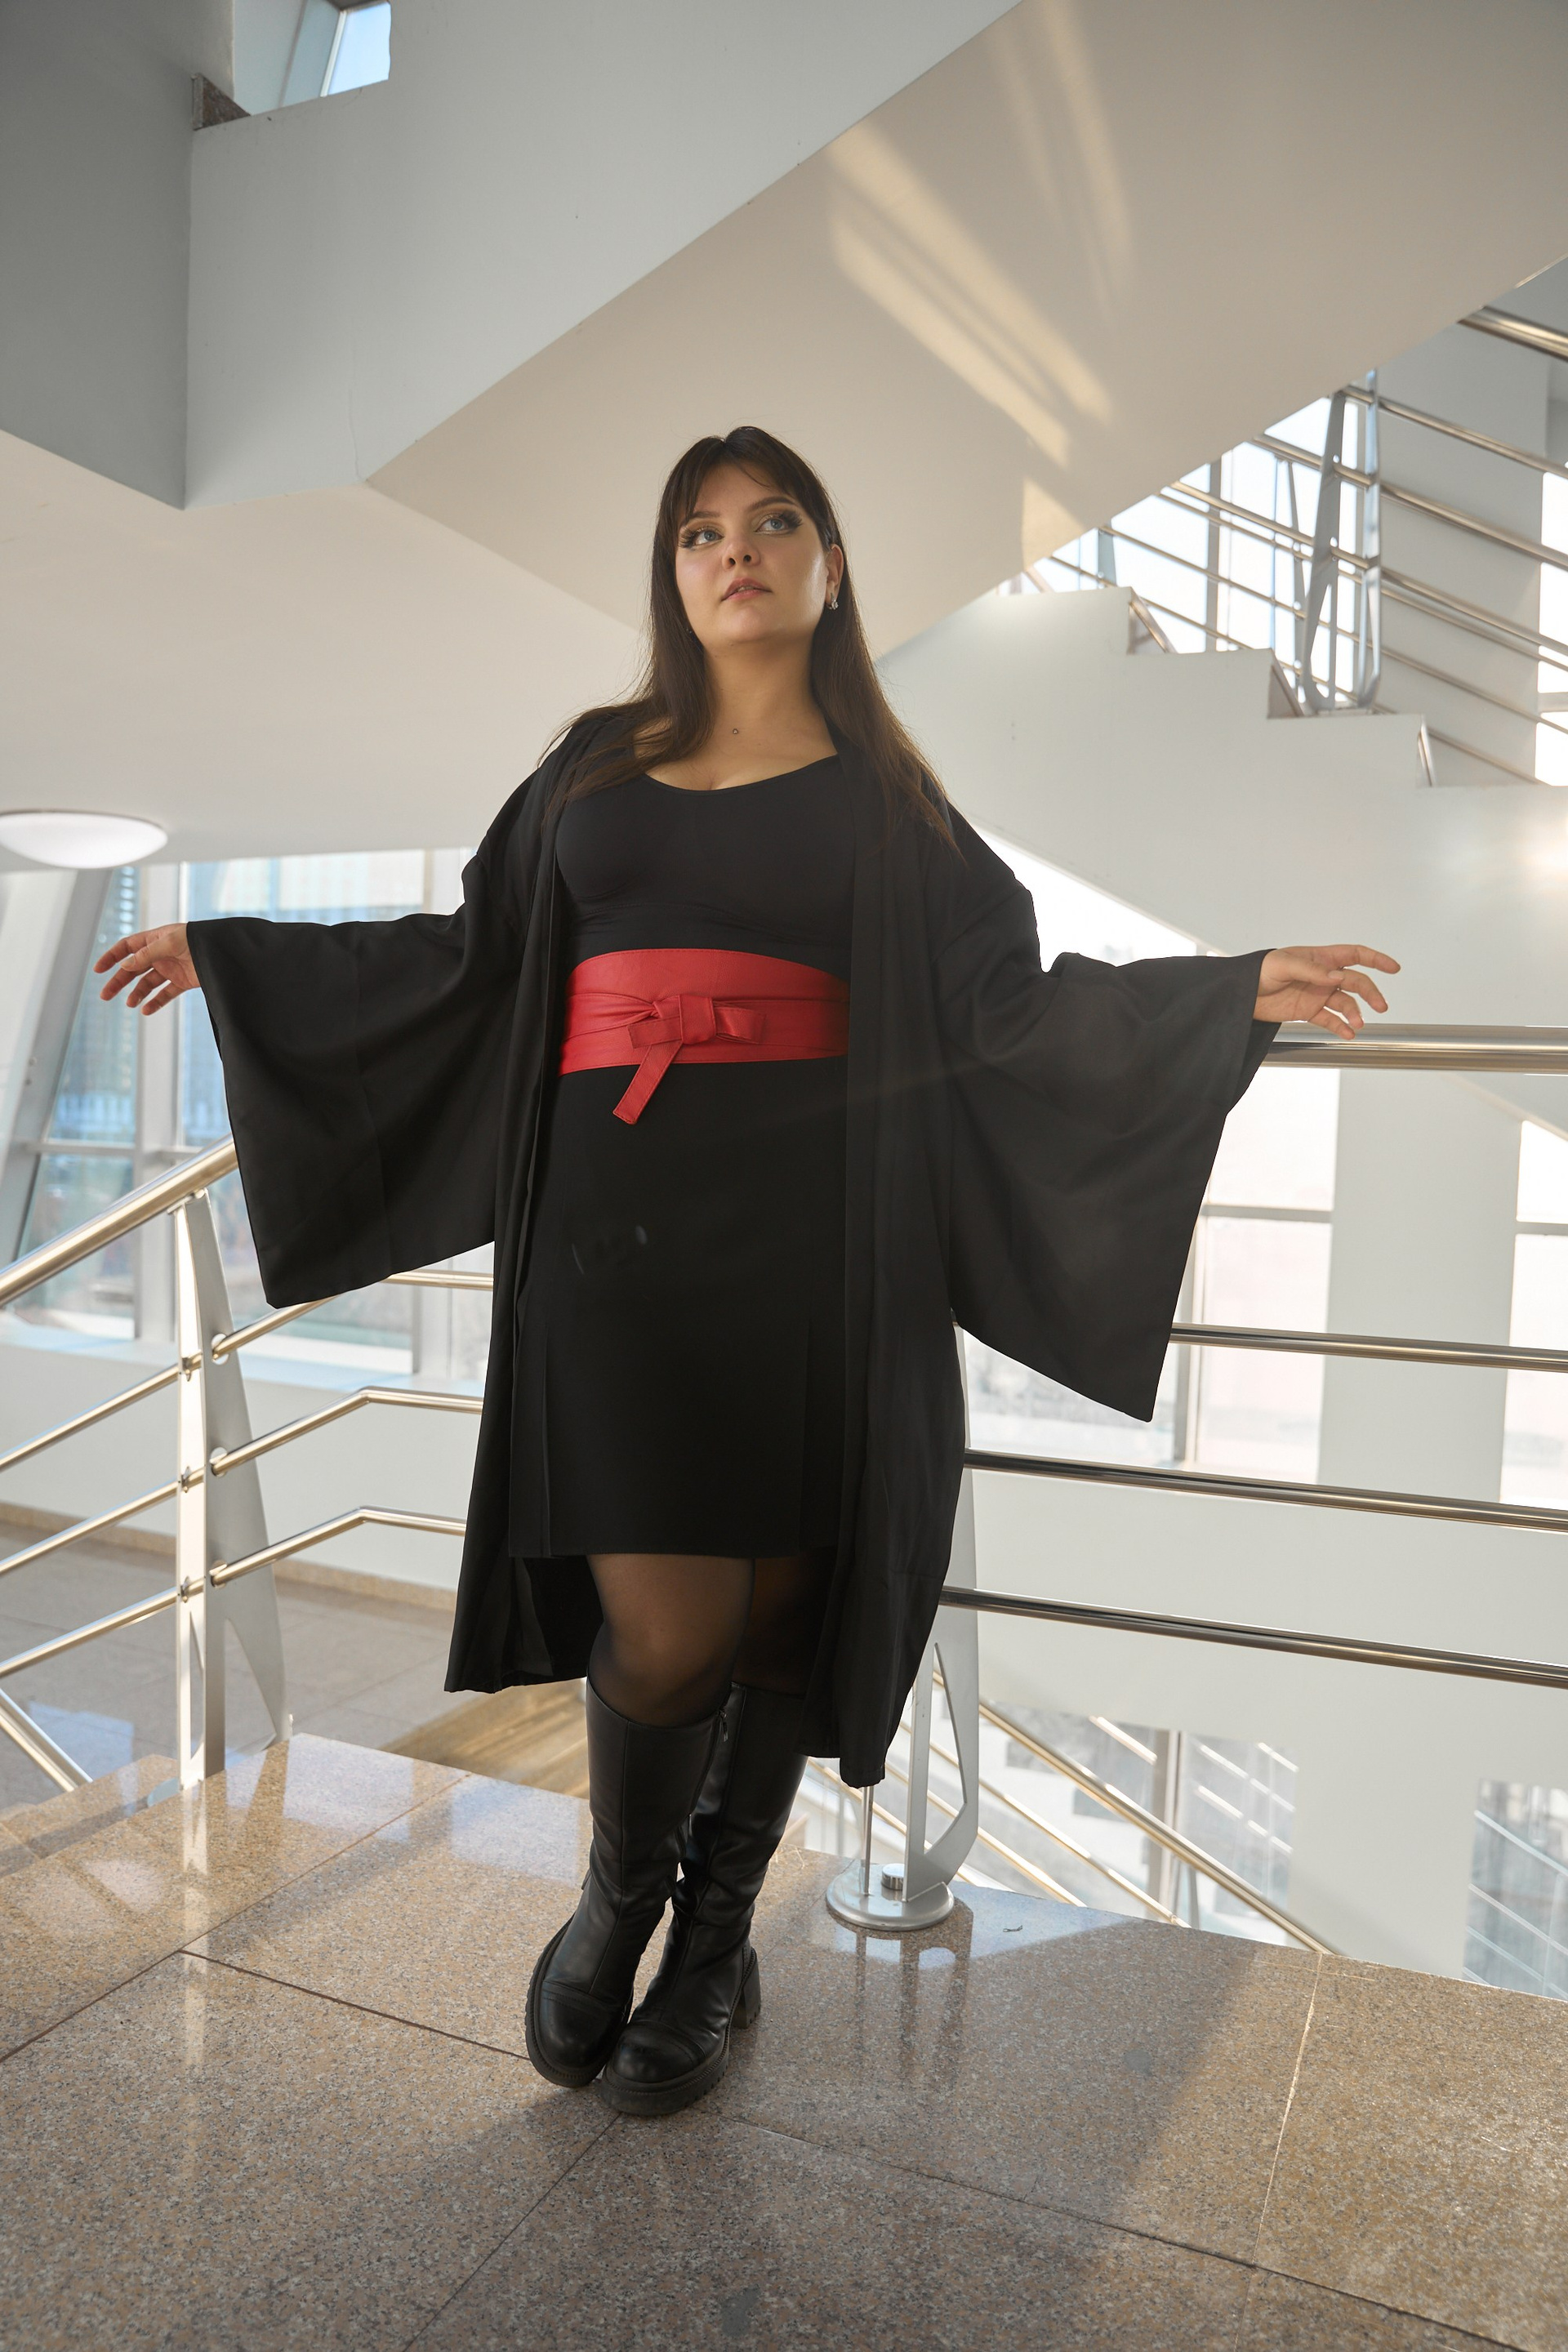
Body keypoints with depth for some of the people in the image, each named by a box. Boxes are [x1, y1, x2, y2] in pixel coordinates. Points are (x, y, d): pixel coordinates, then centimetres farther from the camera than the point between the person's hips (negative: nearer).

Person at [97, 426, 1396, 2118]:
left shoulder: (882, 795, 14)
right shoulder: (596, 764, 19)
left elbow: (1004, 996, 6)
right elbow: (471, 951, 21)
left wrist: (1238, 989, -5)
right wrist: (233, 948, 25)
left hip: (810, 1223, 0)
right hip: (612, 1217, 1)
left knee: (777, 1599, 3)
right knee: (665, 1626, -9)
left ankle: (718, 1939, 29)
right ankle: (618, 1895, 25)